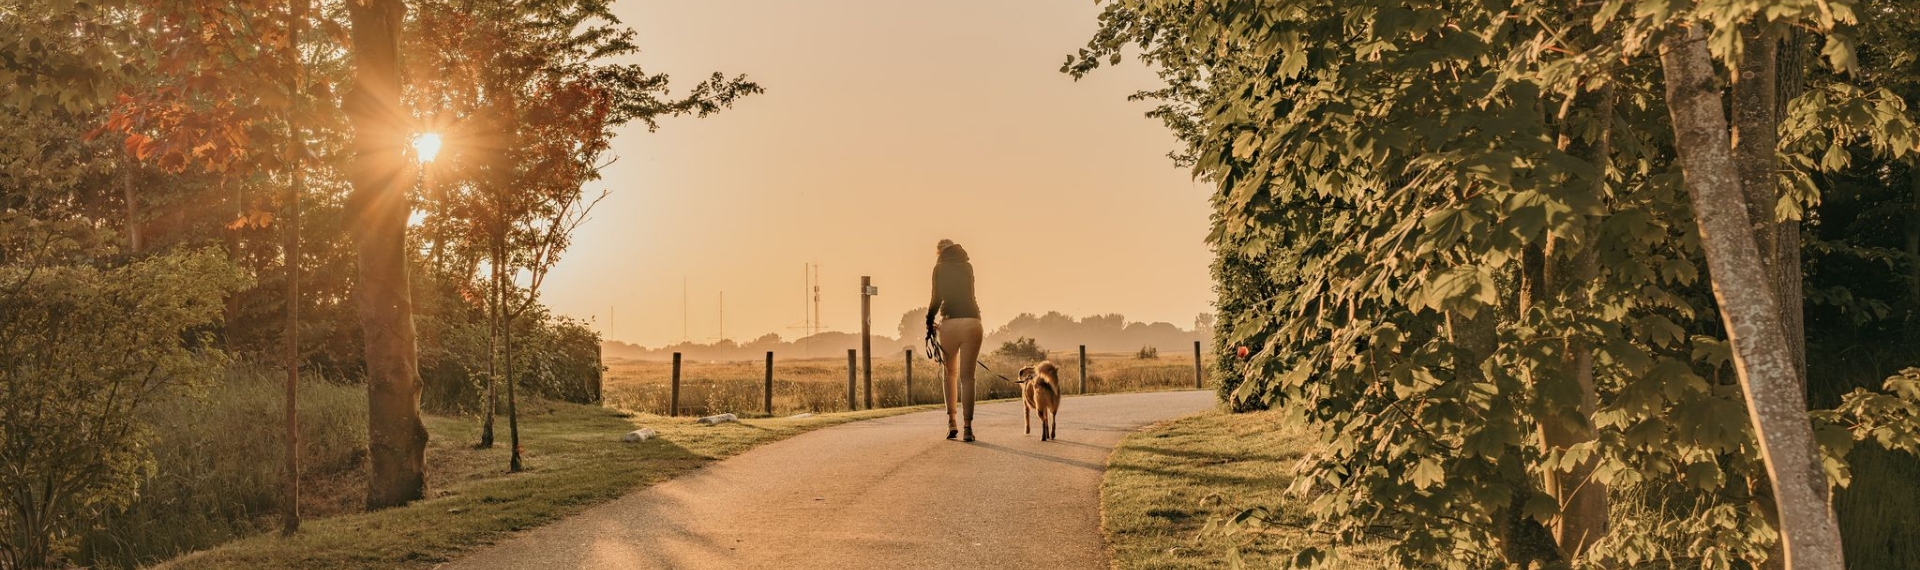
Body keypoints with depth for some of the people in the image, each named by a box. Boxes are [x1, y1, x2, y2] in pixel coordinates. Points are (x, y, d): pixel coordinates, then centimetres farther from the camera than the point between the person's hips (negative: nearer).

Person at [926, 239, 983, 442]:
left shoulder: (940, 268, 5)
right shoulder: (968, 267, 14)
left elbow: (937, 297, -3)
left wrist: (929, 321, 10)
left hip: (950, 323, -1)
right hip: (972, 322, 1)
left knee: (951, 372, 17)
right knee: (967, 376, -1)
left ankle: (951, 422, 9)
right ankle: (967, 426, -12)